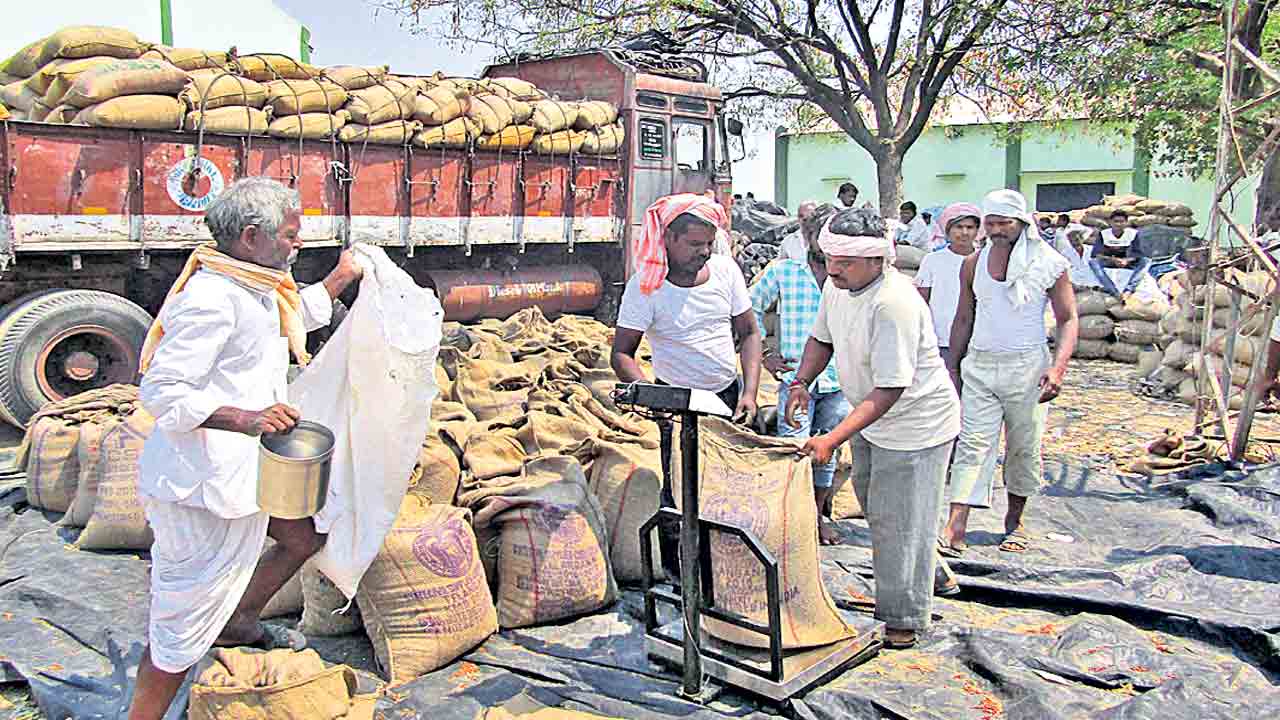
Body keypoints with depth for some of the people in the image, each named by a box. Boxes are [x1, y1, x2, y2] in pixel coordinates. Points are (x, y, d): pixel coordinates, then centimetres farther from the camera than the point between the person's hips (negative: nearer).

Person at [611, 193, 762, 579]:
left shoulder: (725, 269, -3)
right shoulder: (646, 284, -14)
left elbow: (749, 333, 4)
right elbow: (621, 354, -13)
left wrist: (749, 393, -7)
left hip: (729, 393, 4)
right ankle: (678, 574, 19)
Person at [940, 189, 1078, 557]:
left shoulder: (1048, 264, -4)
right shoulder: (973, 264, 6)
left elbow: (1068, 320, -2)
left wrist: (1058, 367, -15)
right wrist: (953, 366, 12)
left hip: (1027, 367, -2)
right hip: (979, 365, 2)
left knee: (1024, 448, 8)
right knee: (972, 445, -6)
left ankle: (1015, 520, 27)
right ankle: (956, 528, -12)